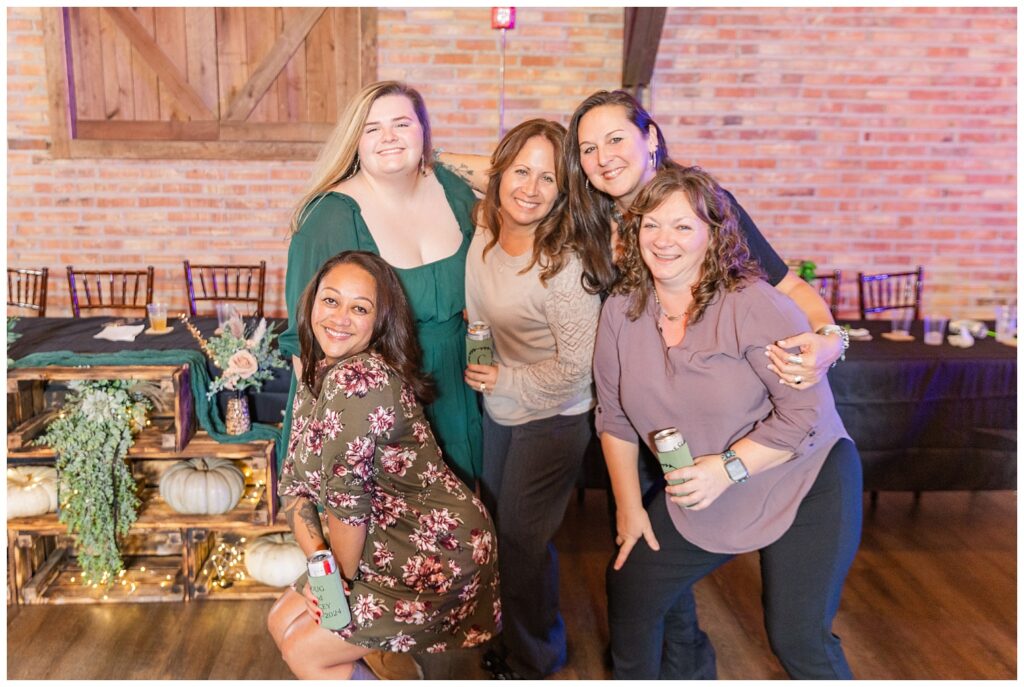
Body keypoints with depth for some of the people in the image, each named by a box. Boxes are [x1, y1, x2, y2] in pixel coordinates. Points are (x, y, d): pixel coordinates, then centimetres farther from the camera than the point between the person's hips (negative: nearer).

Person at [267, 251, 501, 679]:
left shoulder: (357, 379, -28)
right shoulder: (316, 376, 2)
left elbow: (347, 501, -25)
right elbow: (294, 484, 4)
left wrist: (342, 577, -9)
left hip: (436, 559, -9)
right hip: (382, 547, 9)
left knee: (303, 650, 3)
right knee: (282, 623, 17)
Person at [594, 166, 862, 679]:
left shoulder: (752, 305, -22)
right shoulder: (620, 311, -6)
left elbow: (806, 411, -21)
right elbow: (614, 416, 3)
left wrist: (726, 468, -26)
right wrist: (628, 505, 5)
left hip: (802, 487, -5)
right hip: (698, 500, 6)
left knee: (797, 639, -5)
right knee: (631, 588, 11)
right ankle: (683, 671, 38)